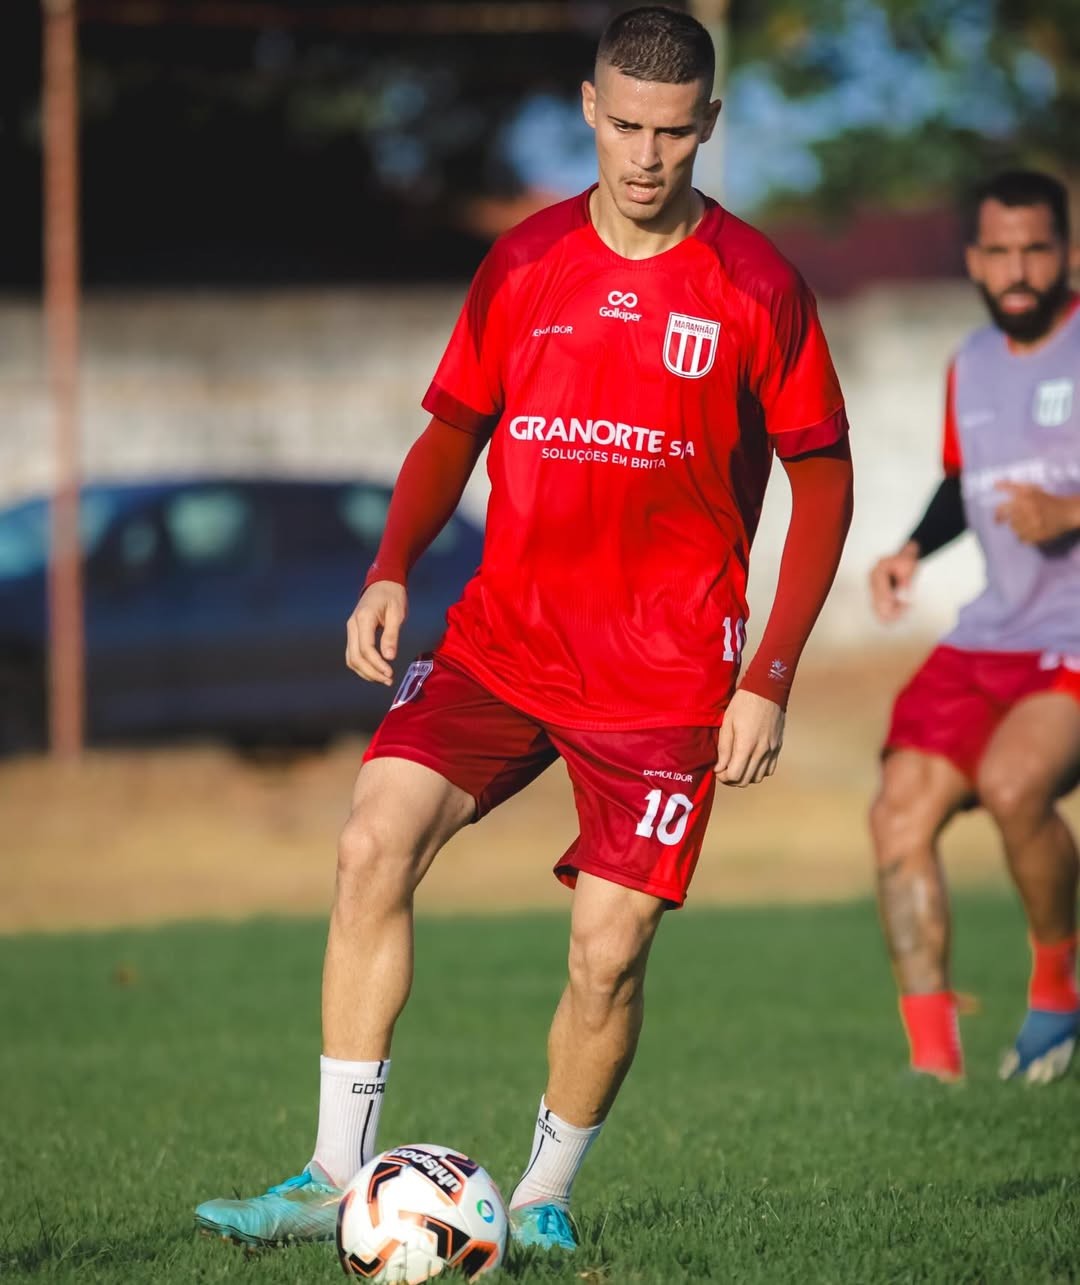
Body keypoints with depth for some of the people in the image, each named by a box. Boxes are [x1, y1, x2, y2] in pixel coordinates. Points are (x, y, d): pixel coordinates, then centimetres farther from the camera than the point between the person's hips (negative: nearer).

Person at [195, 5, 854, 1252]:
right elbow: (455, 427, 16)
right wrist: (390, 571, -2)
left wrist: (770, 681, -6)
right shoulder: (526, 261, 5)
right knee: (374, 843, -17)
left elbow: (823, 481, 0)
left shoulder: (754, 286, -5)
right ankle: (335, 1177, -12)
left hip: (666, 671, -3)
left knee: (609, 951, -8)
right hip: (502, 638, 3)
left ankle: (543, 1198, 17)